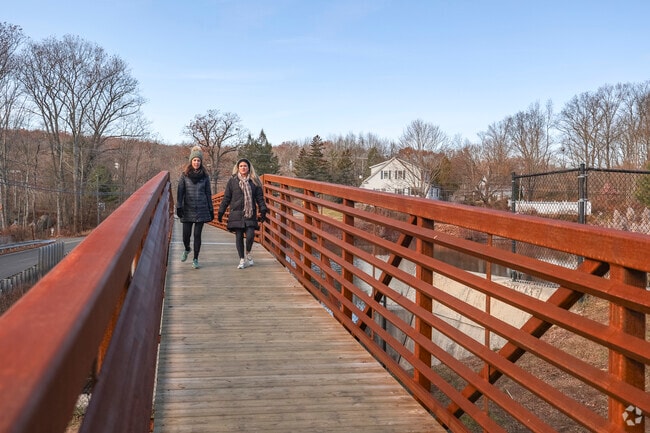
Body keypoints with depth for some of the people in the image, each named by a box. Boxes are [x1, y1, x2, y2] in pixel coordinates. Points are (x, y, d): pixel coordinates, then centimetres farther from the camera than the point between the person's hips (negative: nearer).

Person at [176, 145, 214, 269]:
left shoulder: (205, 176, 7)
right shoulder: (184, 175, 3)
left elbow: (208, 193, 11)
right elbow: (180, 192, 1)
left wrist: (211, 210, 9)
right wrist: (178, 207, -7)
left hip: (201, 209, 1)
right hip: (188, 210, 0)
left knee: (197, 235, 0)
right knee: (186, 235, 0)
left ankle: (195, 260, 10)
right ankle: (187, 249, 33)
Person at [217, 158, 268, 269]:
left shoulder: (254, 181, 7)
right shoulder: (232, 181, 5)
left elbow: (259, 197, 7)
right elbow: (226, 198, 7)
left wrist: (263, 210, -5)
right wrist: (220, 212, 4)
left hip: (250, 214, 0)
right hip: (236, 214, 0)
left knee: (250, 235, -13)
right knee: (239, 237, 2)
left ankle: (247, 254, 15)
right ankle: (242, 260, 14)